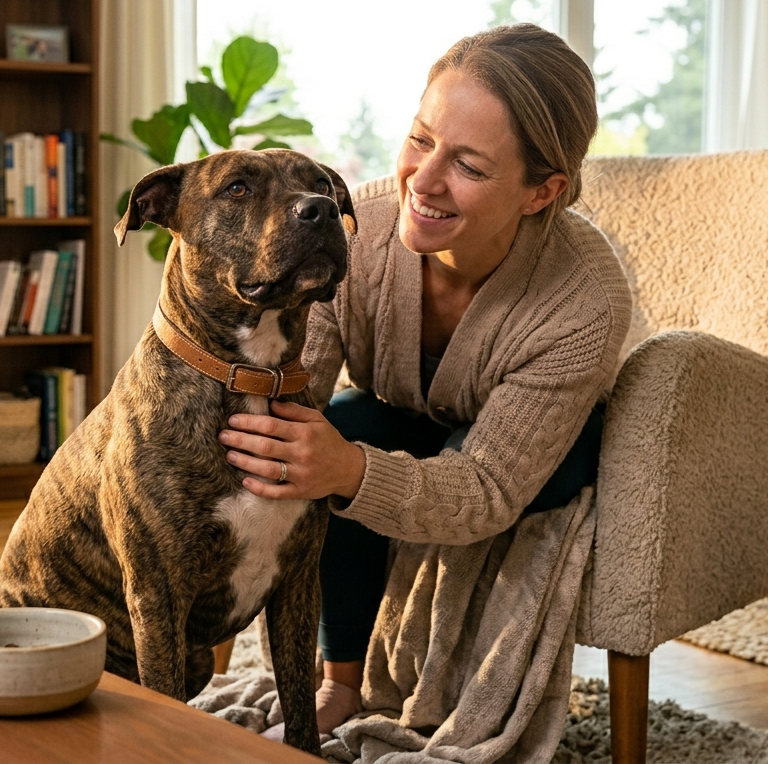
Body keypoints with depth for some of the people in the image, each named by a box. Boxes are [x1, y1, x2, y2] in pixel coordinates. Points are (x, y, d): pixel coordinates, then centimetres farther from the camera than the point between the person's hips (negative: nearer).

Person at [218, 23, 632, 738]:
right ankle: (341, 680, -8)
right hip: (402, 429, 3)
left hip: (553, 453, -3)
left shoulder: (587, 300, -38)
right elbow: (284, 398, -27)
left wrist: (354, 474, -56)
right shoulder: (356, 227, -31)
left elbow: (489, 489, -36)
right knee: (340, 425, -29)